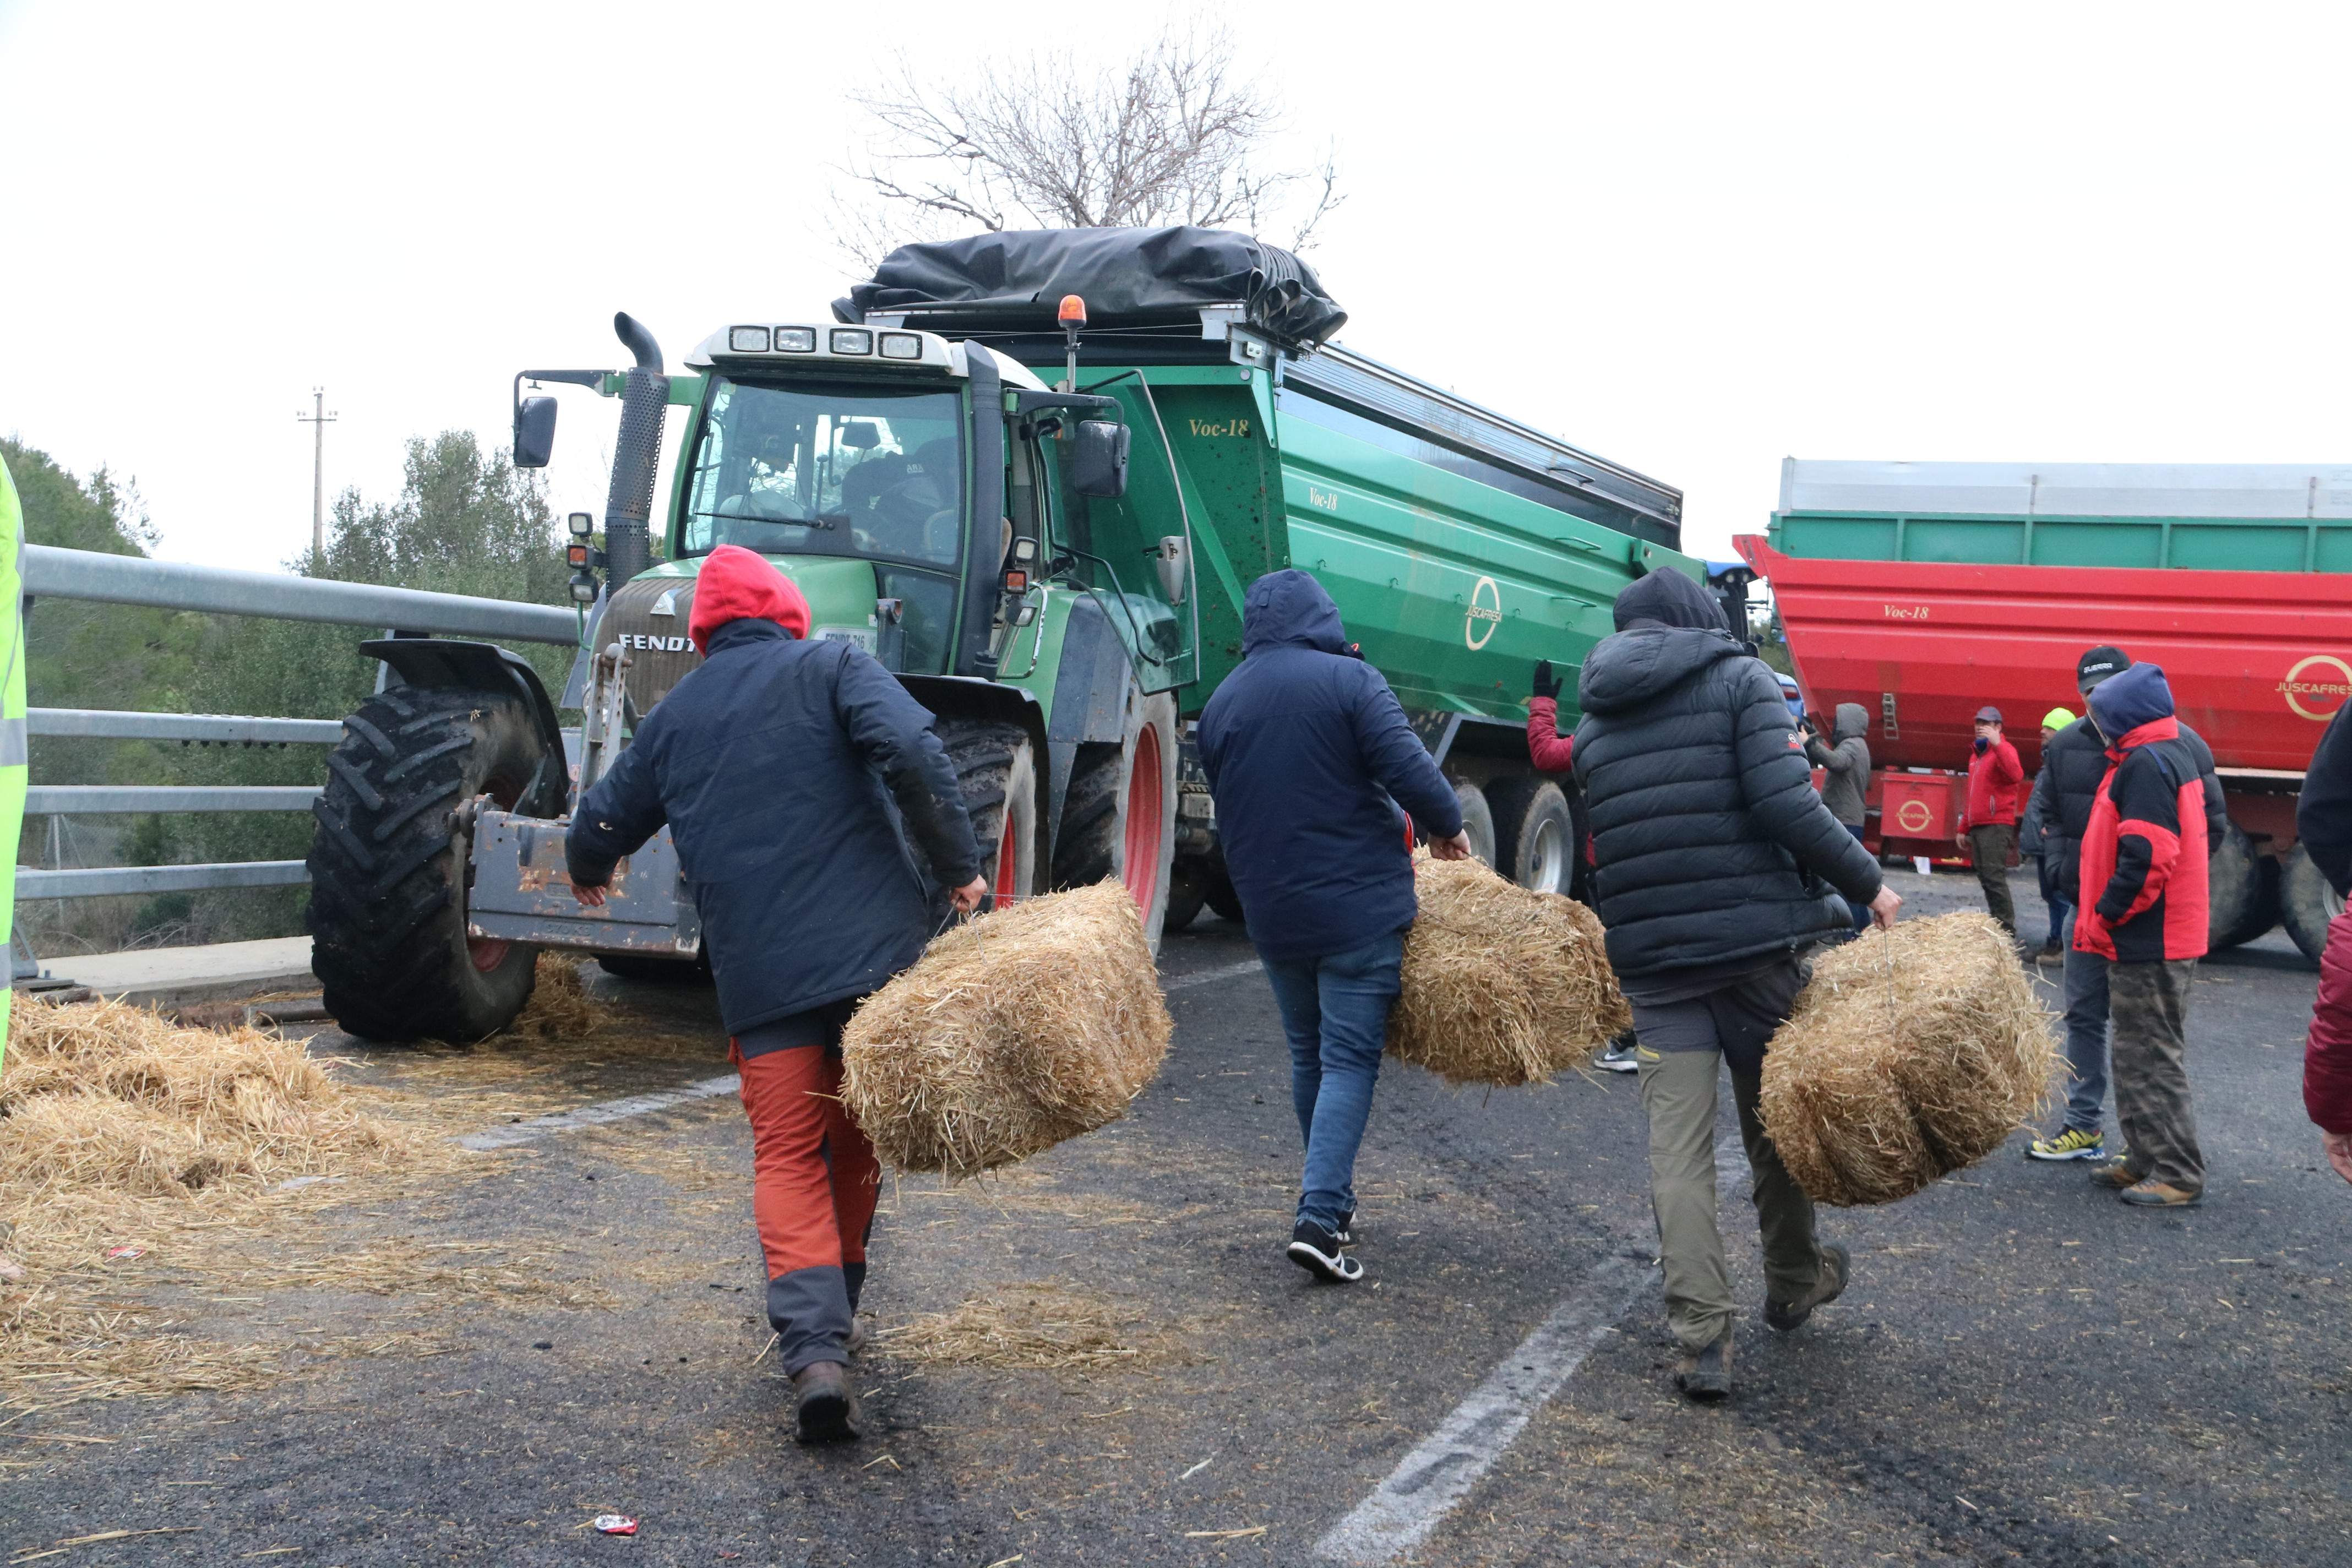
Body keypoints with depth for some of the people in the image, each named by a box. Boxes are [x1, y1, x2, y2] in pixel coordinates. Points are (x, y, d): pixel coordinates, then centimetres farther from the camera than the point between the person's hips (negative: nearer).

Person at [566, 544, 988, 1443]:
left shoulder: (674, 717, 14)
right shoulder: (830, 668, 5)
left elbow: (598, 830, 24)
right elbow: (910, 750, -15)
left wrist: (588, 875, 47)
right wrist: (959, 866, -9)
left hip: (760, 974, 1)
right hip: (875, 951, -1)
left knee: (789, 1156, 0)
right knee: (855, 1140, 17)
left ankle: (813, 1349, -18)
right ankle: (835, 1314, 28)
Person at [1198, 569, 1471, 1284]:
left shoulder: (1221, 703, 9)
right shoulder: (1348, 680, -9)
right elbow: (1406, 766, -16)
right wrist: (1446, 828, 1)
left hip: (1270, 911, 5)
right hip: (1358, 906, -5)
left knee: (1308, 1056, 18)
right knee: (1350, 1059, -4)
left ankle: (1330, 1198, 28)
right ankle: (1320, 1217, -14)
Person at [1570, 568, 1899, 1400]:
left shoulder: (1595, 722, 13)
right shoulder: (1739, 678, -2)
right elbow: (1785, 804, -13)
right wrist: (1867, 884, -5)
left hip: (1651, 955, 3)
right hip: (1755, 938, -3)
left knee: (1678, 1144, 1)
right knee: (1775, 1123, 16)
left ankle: (1701, 1338, -5)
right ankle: (1792, 1286, 34)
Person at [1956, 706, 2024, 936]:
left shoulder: (2003, 750, -6)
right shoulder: (1976, 754, 22)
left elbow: (2016, 775, -28)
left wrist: (1997, 743, -32)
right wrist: (1964, 828, 25)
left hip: (1996, 826, -9)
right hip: (1977, 827, 9)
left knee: (1994, 877, -14)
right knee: (1985, 877, 9)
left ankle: (2007, 928, -13)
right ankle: (1996, 923, 14)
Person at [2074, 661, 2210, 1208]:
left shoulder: (2145, 763, -17)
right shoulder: (2176, 754, 15)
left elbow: (2146, 856, -25)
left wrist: (2105, 915, -15)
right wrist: (2106, 916, 17)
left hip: (2148, 941, -10)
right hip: (2168, 936, 10)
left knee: (2150, 1058, -5)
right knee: (2139, 1053, 17)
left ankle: (2178, 1175, -1)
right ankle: (2146, 1160, 24)